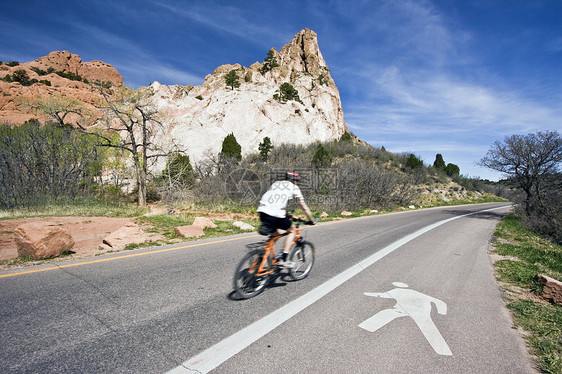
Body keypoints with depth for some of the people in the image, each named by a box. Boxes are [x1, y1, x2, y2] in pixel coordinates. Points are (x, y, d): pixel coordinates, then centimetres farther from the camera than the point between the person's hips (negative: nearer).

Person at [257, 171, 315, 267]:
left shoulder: (275, 183, 28)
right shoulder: (293, 187, 13)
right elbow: (304, 206, 13)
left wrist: (285, 215, 49)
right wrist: (311, 220, 25)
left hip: (262, 212, 6)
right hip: (276, 215, -6)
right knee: (292, 231, 17)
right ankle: (283, 260, 8)